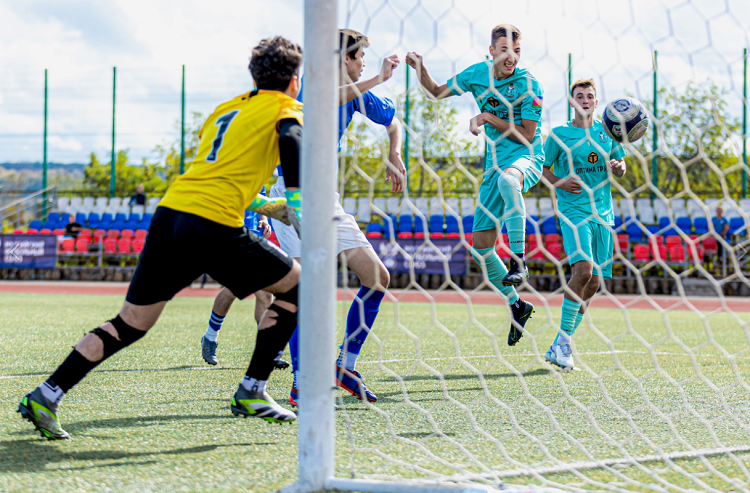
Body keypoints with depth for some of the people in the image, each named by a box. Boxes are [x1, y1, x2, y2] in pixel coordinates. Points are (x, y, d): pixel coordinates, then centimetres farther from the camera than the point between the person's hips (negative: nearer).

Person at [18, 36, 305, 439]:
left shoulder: (227, 107, 28)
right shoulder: (285, 108, 8)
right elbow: (291, 141, -15)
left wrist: (259, 203, 44)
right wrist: (299, 204, -23)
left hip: (169, 211, 7)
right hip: (213, 227, -7)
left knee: (131, 323, 12)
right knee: (296, 285, 11)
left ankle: (44, 396, 5)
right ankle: (251, 393, 10)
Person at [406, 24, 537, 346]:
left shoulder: (528, 85, -11)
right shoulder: (477, 74, 4)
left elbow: (527, 135, -13)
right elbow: (437, 92, 17)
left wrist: (487, 117, -15)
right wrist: (420, 69, -1)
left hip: (525, 157, -6)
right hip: (495, 163, 6)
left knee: (508, 178, -44)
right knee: (480, 245, 1)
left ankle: (519, 261, -40)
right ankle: (516, 305, 20)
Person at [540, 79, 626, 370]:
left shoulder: (606, 132, 11)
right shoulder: (558, 134, 2)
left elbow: (620, 167, 19)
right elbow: (542, 168, 6)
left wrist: (617, 167, -4)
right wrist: (559, 182, -12)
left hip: (603, 213, 5)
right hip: (573, 211, -4)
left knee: (593, 283, 2)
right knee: (583, 268, -25)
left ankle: (558, 347, 12)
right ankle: (564, 339, -14)